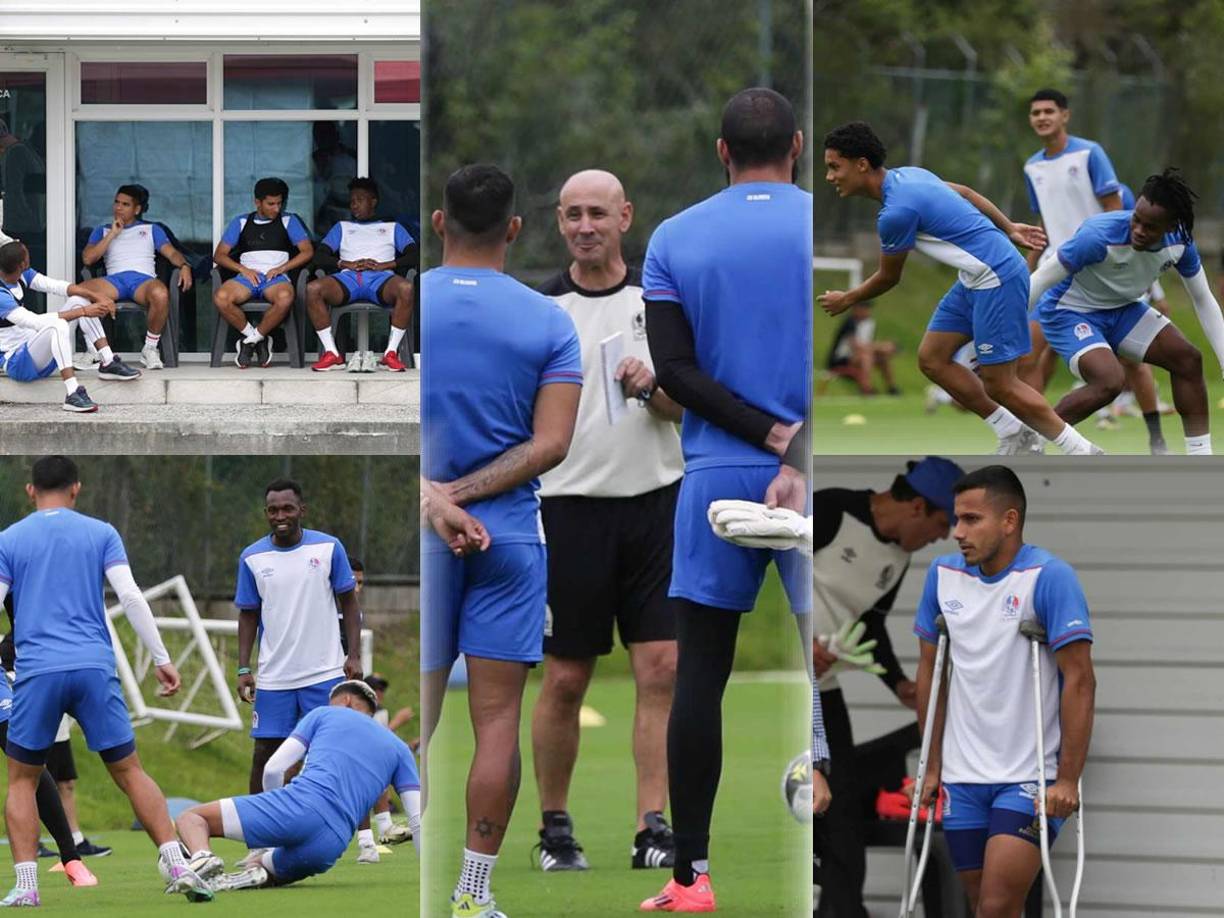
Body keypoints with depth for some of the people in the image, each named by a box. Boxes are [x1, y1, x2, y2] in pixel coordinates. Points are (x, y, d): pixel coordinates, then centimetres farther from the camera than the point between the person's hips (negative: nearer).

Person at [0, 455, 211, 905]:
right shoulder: (101, 534, 9)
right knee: (129, 772, 8)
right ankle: (177, 866, -4)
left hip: (37, 671, -1)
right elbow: (131, 597, -1)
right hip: (95, 667, 1)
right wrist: (161, 658, 2)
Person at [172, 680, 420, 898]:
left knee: (191, 818, 7)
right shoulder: (399, 749, 28)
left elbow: (273, 769, 15)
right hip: (329, 849, 3)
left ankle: (202, 858, -31)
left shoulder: (323, 714, 23)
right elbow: (418, 820, 19)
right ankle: (258, 871, -8)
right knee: (262, 866, 33)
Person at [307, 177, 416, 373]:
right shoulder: (342, 227, 33)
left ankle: (391, 353, -33)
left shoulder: (392, 228, 29)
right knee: (313, 289, -32)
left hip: (380, 278, -2)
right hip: (348, 277, 2)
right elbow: (320, 257, 18)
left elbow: (414, 256, 12)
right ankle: (331, 353, -29)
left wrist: (384, 265, -4)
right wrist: (346, 264, -2)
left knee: (406, 288, -38)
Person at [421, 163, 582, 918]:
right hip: (510, 537, 0)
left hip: (419, 539, 0)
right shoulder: (549, 322, -1)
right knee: (498, 721, 3)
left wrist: (435, 500, -16)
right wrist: (462, 494, -9)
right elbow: (550, 445, -7)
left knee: (412, 720, 5)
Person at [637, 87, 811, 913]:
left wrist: (769, 434, -7)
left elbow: (674, 367, -3)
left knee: (700, 677, 4)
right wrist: (798, 456, -16)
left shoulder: (674, 240, 5)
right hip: (808, 479, -1)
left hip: (716, 474, 1)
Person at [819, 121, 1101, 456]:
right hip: (976, 279, 10)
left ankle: (1082, 453, 4)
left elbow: (888, 278, -7)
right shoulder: (907, 175, 6)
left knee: (998, 384, -6)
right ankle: (1015, 436, 15)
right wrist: (1008, 229, 29)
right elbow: (965, 193, 20)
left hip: (997, 280, -10)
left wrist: (846, 300, 11)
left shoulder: (896, 212, -22)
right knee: (931, 359, 8)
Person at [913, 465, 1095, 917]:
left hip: (1030, 778, -6)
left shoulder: (1049, 577, -12)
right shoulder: (943, 574, 6)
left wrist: (1068, 779, -17)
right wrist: (932, 766, 15)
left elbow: (1080, 681, -14)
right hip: (963, 778, 6)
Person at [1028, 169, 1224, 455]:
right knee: (1109, 381, -29)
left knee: (1188, 360, 0)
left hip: (1122, 309, 7)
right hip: (1069, 311, -7)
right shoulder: (1098, 236, -35)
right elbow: (1039, 282, -27)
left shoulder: (1179, 243, -16)